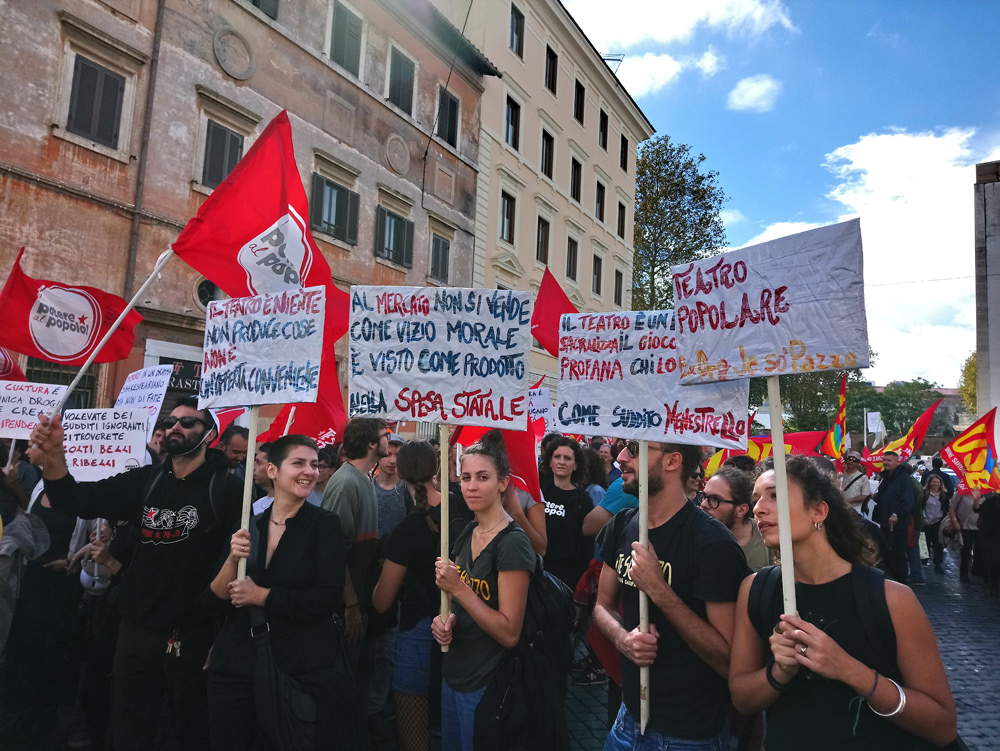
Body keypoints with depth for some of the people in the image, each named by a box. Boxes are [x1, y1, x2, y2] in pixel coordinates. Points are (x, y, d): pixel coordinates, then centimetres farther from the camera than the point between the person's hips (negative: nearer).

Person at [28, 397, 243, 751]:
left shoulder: (228, 489, -12)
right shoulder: (145, 481, 4)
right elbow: (76, 500, -1)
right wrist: (52, 455, -21)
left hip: (195, 634, -4)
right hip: (137, 627, 5)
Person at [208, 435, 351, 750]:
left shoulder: (325, 525, -7)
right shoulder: (246, 525, 5)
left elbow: (327, 599, -16)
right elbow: (215, 596, 3)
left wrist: (261, 596, -12)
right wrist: (233, 559, -15)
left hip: (305, 669, -4)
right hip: (236, 665, 4)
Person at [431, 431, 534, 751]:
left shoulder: (513, 543, -21)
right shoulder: (467, 534, 3)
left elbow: (510, 634, -21)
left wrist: (458, 588, -23)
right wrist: (446, 619, -5)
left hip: (487, 685, -7)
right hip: (454, 674, 8)